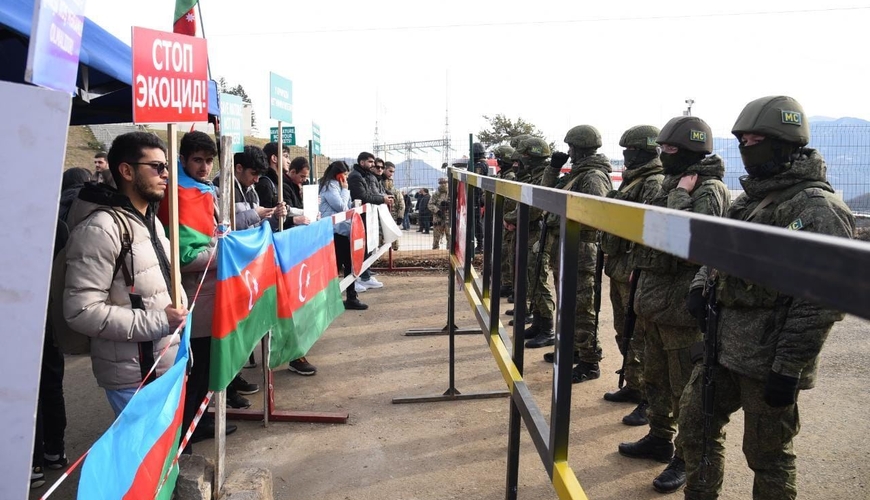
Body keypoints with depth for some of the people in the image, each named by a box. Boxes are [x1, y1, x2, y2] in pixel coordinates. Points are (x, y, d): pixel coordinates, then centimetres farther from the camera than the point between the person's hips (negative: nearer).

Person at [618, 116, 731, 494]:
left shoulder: (710, 191, -15)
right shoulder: (673, 184, 13)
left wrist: (680, 194, -19)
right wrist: (644, 290, 21)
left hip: (682, 306, -9)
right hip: (655, 301, 9)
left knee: (686, 388, 3)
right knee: (655, 379, 21)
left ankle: (687, 459, 17)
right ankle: (659, 439, 37)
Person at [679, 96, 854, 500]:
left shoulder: (818, 208, -15)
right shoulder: (750, 198, 11)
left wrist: (788, 368, -20)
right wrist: (701, 285, 3)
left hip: (768, 361, -8)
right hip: (723, 345, 9)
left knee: (768, 457, 7)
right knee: (694, 422, 18)